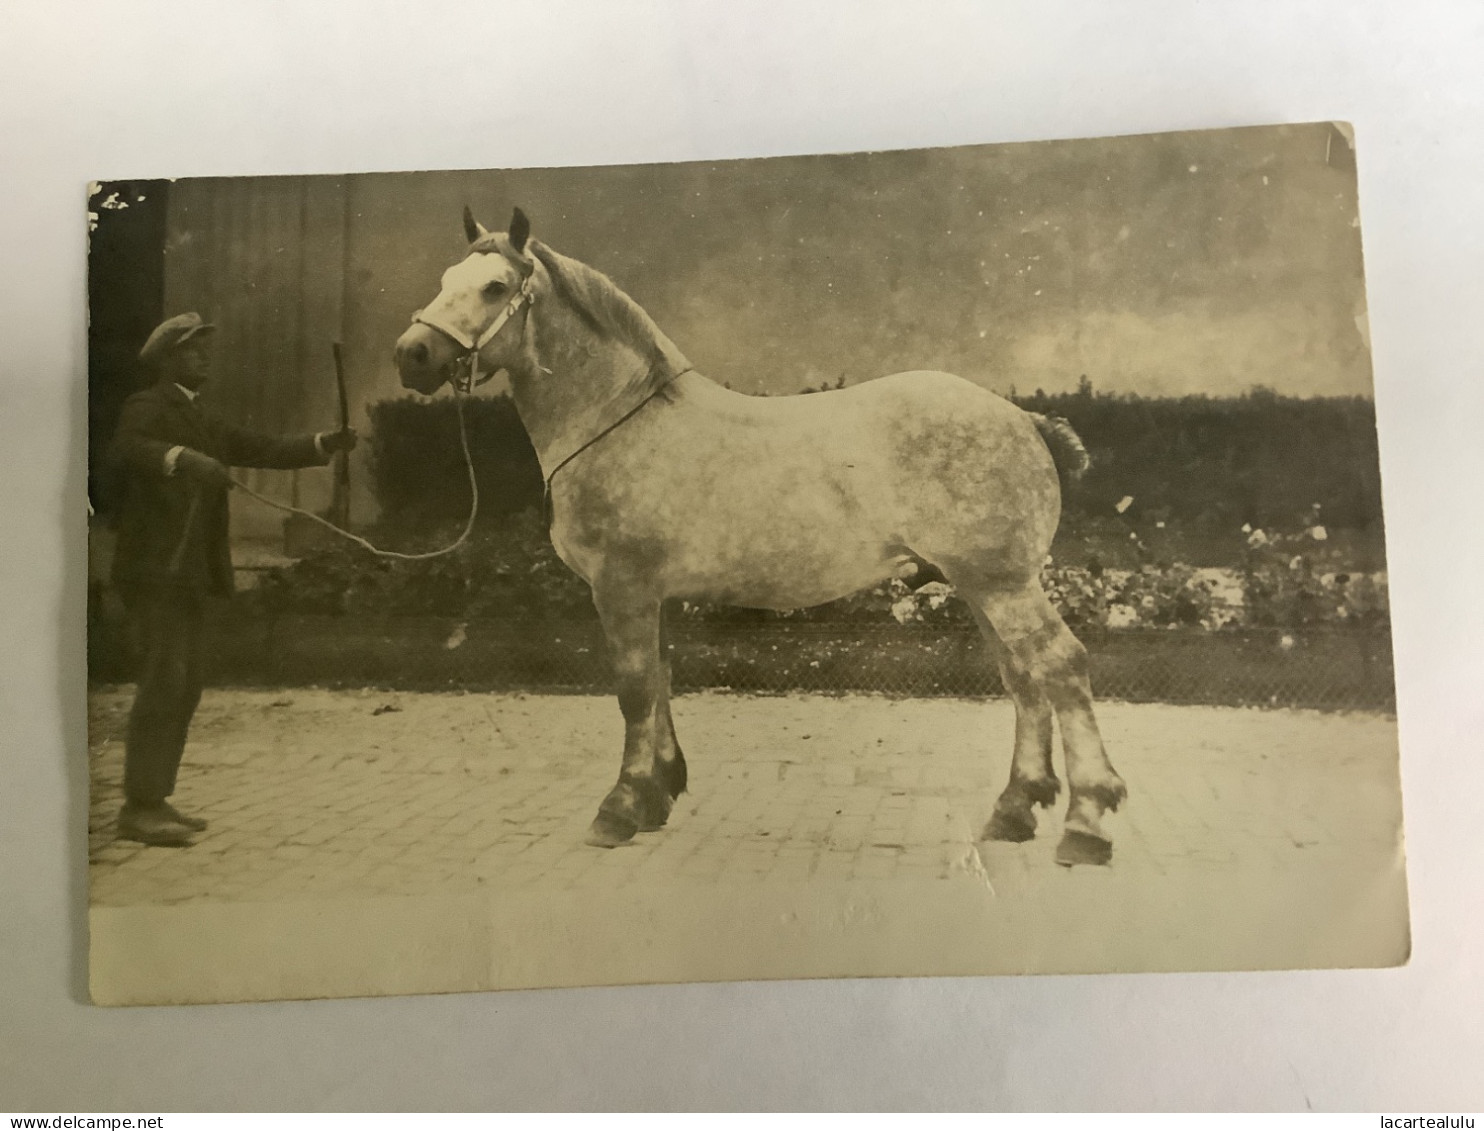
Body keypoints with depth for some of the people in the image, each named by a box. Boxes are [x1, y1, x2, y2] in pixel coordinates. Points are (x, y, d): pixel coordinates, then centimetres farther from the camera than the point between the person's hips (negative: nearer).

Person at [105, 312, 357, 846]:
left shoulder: (202, 421, 21)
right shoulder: (146, 406, -4)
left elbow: (264, 450, 14)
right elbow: (124, 449, -25)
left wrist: (327, 442, 1)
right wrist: (183, 458, -43)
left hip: (188, 574, 9)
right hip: (155, 570, -9)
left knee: (184, 687, 10)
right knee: (163, 682, -11)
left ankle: (155, 800, 18)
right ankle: (139, 808, -4)